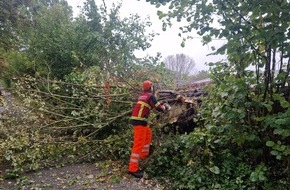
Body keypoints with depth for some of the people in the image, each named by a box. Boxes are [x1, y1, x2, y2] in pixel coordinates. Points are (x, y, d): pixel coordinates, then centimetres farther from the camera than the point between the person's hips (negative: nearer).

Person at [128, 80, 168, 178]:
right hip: (139, 120, -10)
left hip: (139, 119, 10)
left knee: (148, 134, 27)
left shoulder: (142, 96, 16)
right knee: (139, 143, -10)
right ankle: (133, 168, -9)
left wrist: (160, 104, 30)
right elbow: (159, 108, -6)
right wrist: (164, 107, 14)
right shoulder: (150, 96, -9)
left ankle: (144, 155, 38)